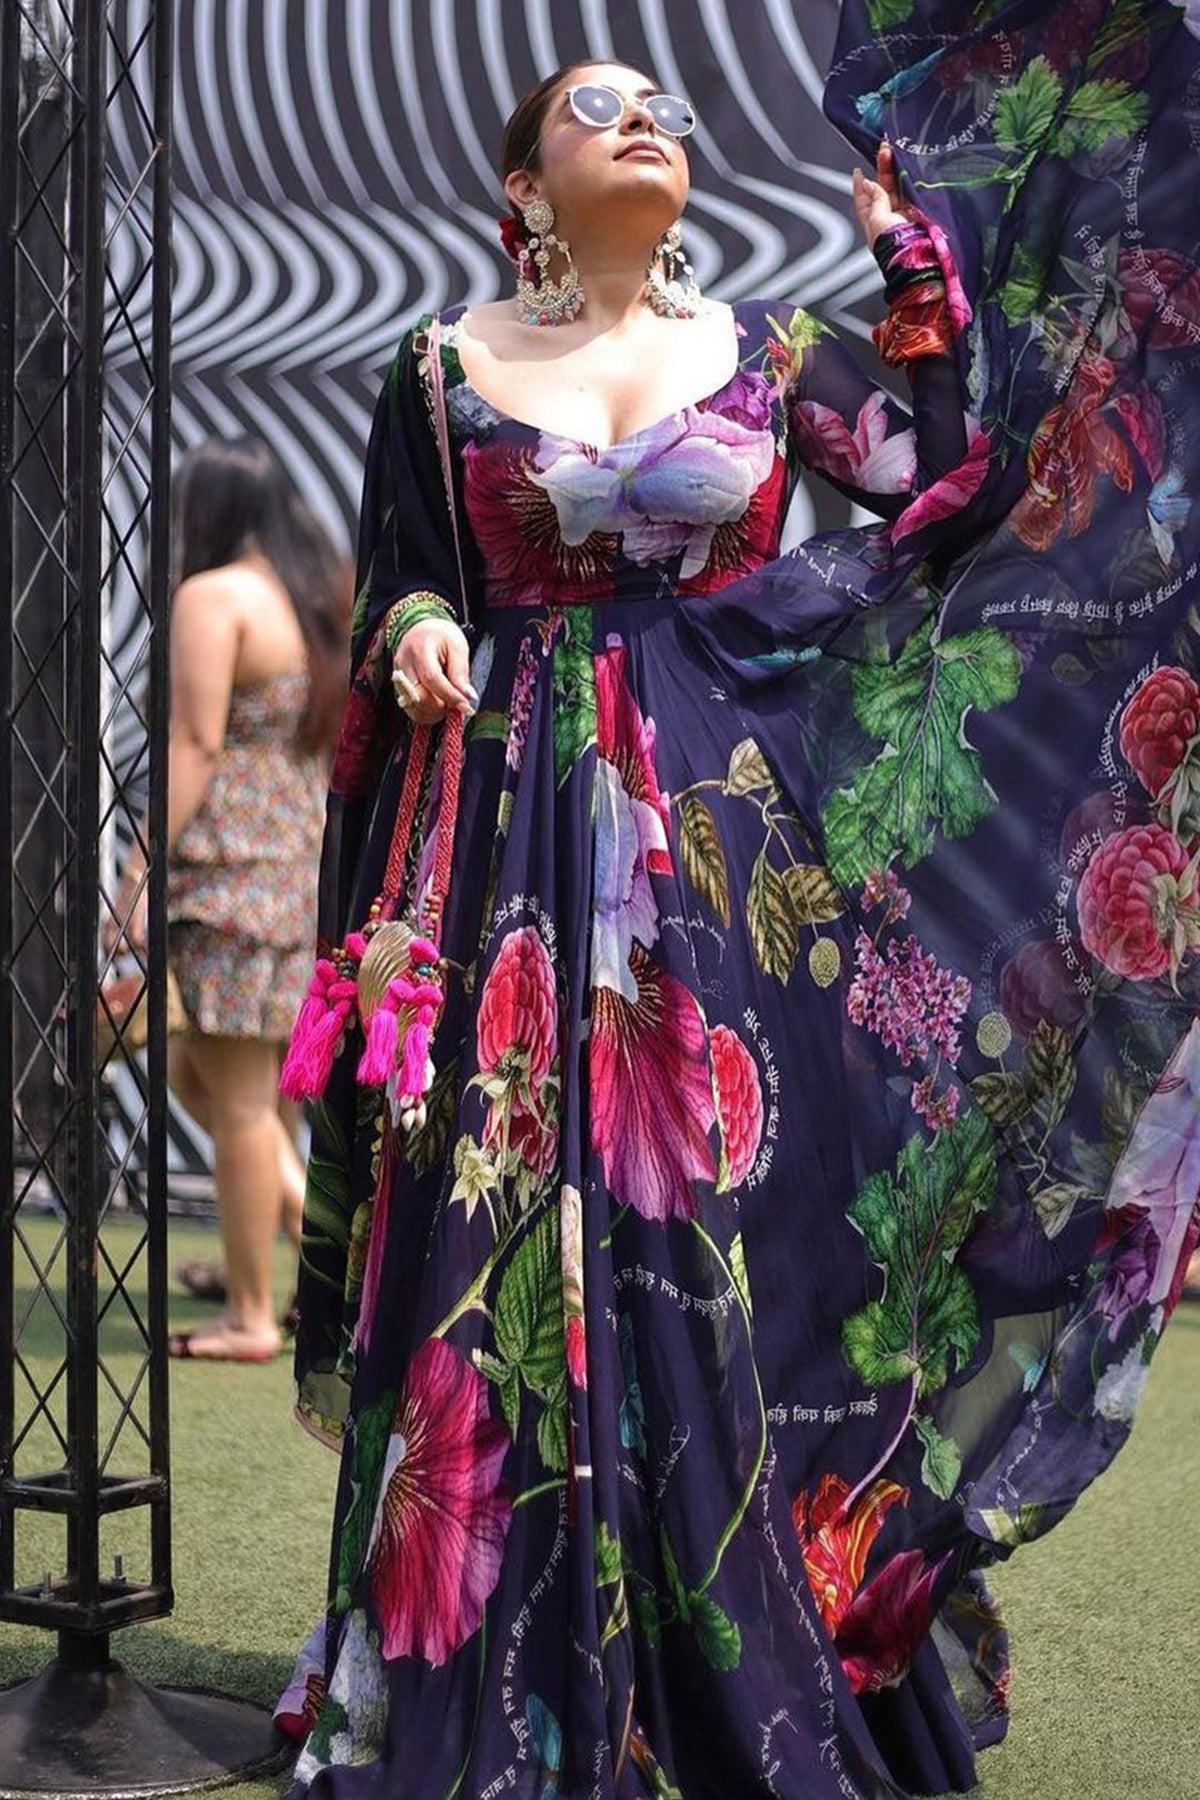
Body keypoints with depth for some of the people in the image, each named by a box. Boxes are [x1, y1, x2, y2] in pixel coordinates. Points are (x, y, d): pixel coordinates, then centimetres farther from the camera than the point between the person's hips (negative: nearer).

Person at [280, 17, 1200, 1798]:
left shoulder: (768, 350, 10)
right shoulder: (447, 367, 8)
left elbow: (954, 499, 4)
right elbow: (394, 598, 11)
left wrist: (920, 260, 5)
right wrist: (416, 645, -11)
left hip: (734, 837, 1)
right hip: (515, 841, -1)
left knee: (721, 1227, 1)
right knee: (514, 1241, -3)